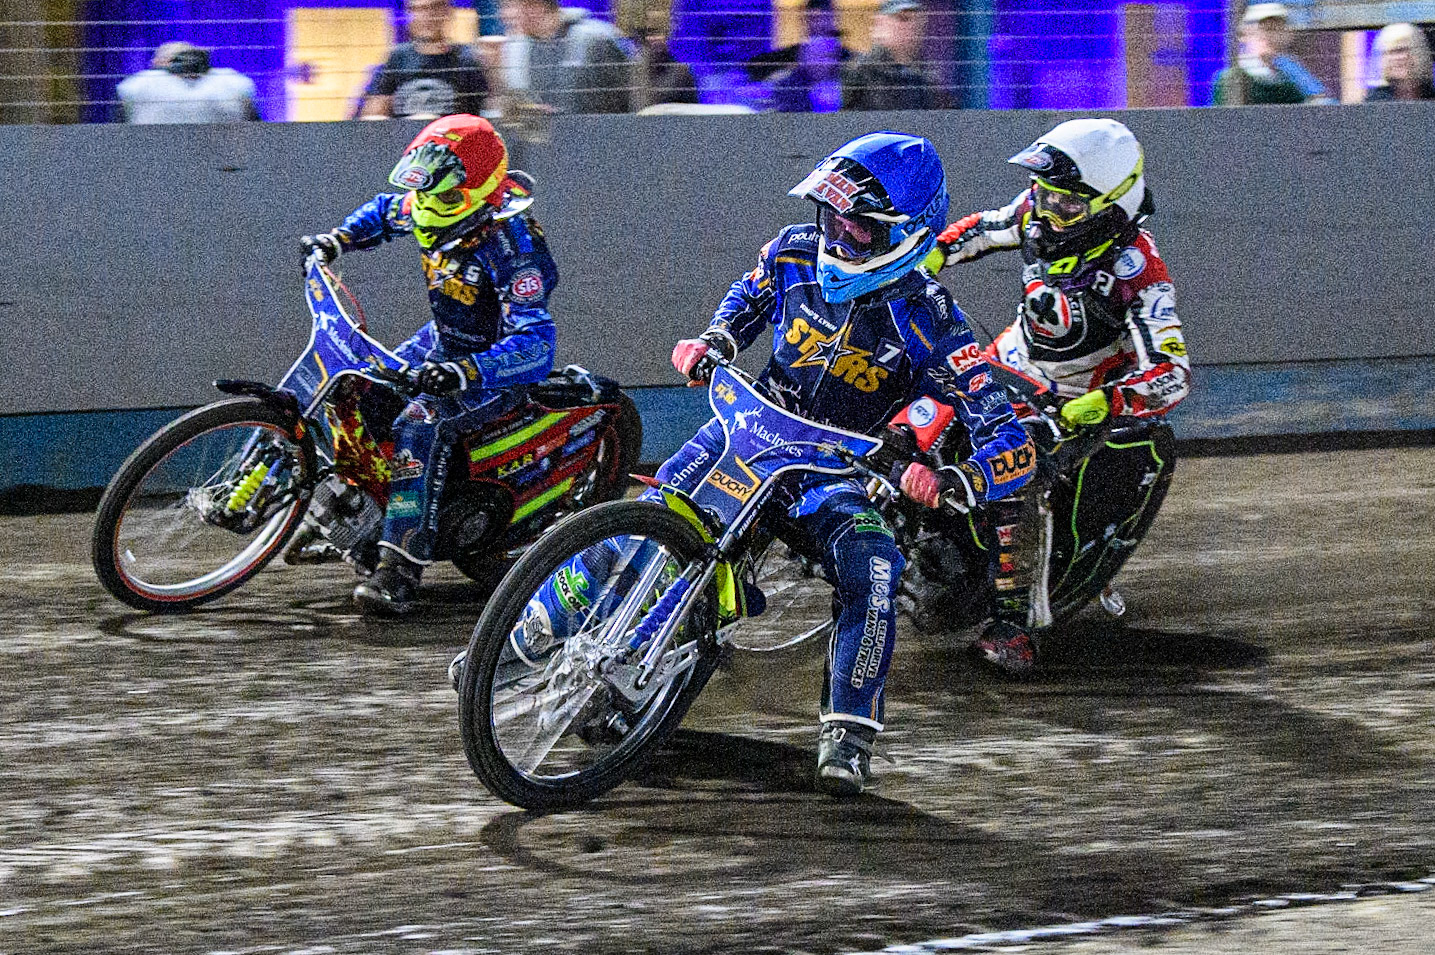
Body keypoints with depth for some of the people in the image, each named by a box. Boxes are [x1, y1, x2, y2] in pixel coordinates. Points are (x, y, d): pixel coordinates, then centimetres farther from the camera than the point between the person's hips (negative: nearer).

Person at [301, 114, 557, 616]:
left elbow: (535, 342, -39)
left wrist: (465, 372, -52)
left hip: (496, 360, -9)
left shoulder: (511, 245, -31)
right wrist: (338, 238, 1)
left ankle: (402, 568, -35)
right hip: (442, 341, 9)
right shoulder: (425, 210, -8)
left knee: (418, 426, -30)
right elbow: (384, 210, 19)